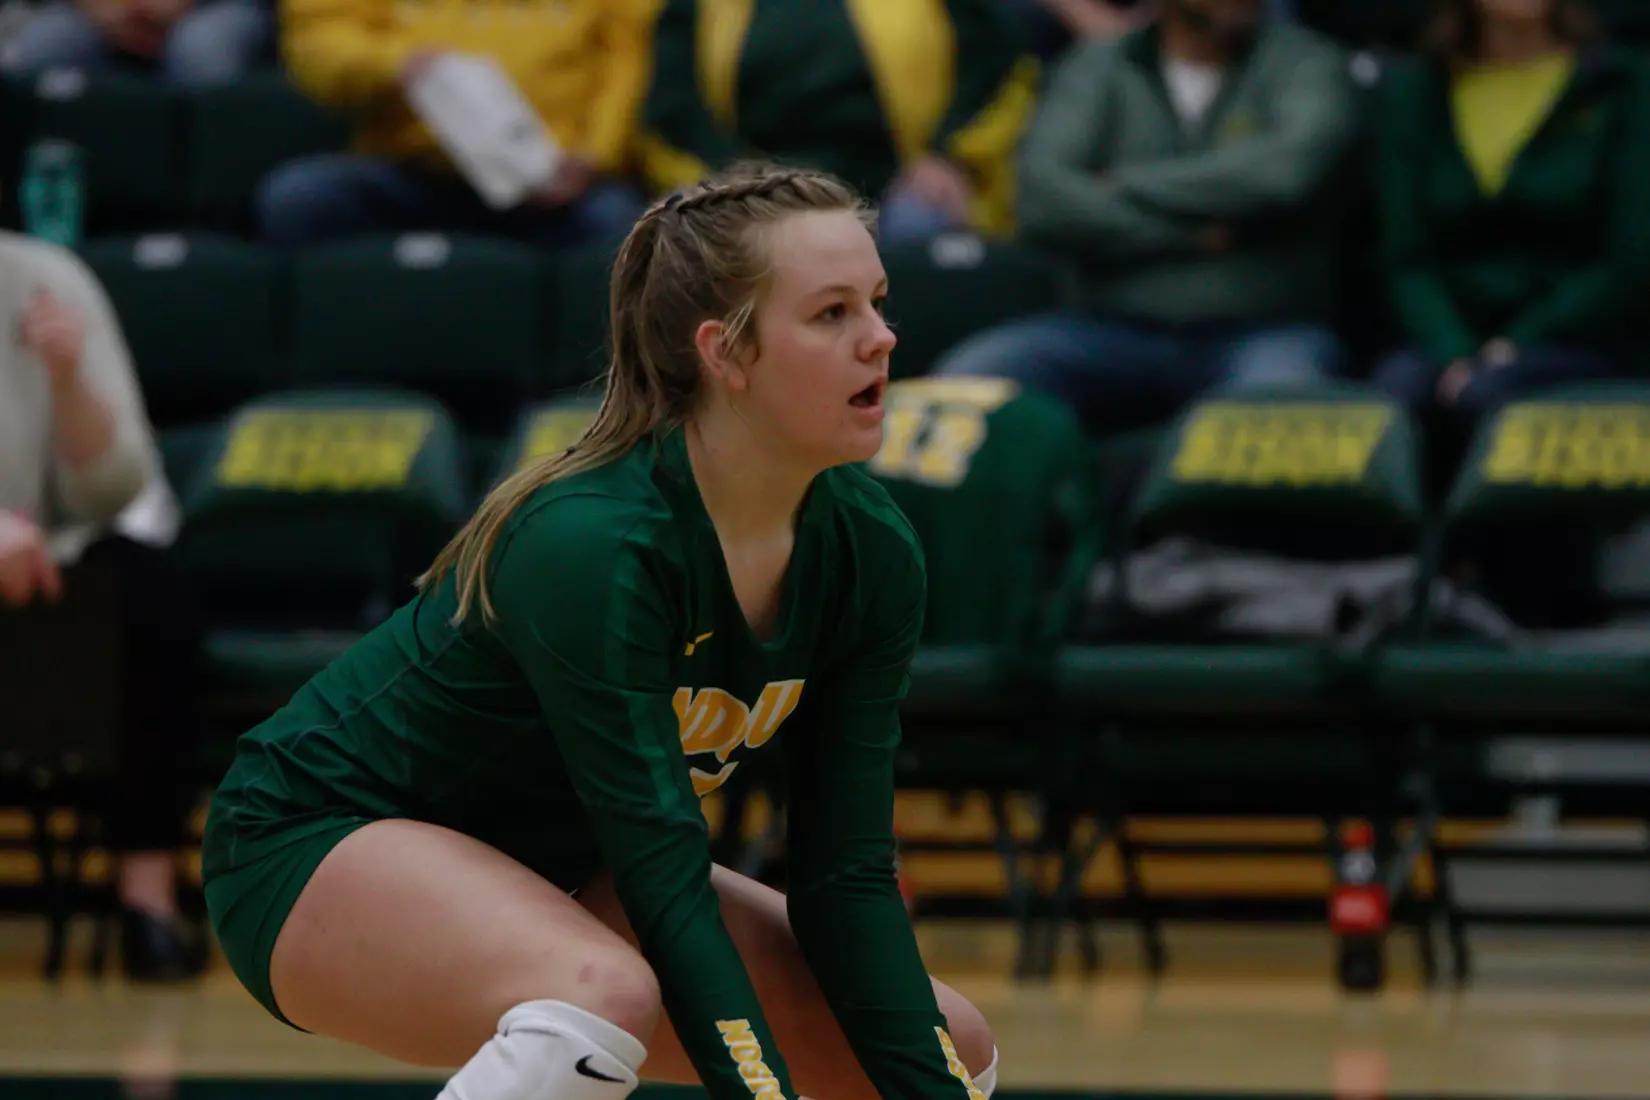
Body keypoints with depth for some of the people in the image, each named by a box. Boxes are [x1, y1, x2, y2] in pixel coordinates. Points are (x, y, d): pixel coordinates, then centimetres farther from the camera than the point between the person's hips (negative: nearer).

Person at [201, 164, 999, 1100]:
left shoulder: (873, 554, -10)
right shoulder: (591, 548, -31)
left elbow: (845, 874, -7)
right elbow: (666, 889, -33)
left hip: (549, 872, 8)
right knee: (603, 994, -39)